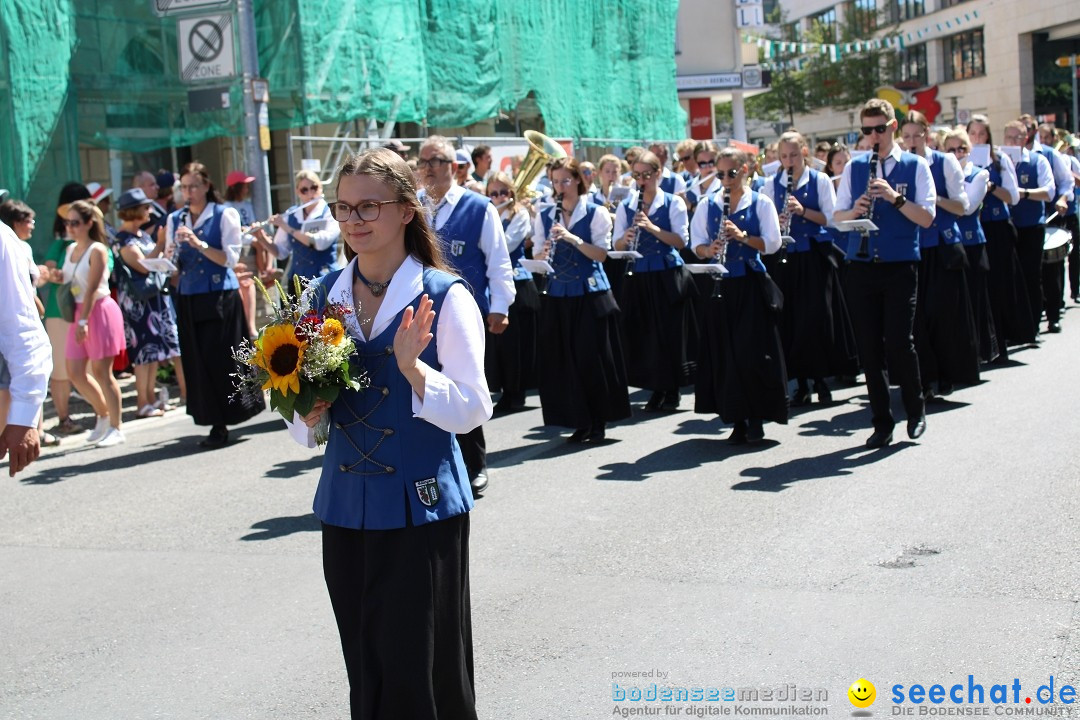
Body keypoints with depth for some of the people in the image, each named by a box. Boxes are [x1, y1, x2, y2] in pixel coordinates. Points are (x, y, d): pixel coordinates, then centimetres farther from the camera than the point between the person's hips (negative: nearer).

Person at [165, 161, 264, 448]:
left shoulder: (225, 215, -2)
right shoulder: (175, 219, 11)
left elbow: (230, 257, -9)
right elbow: (172, 265, 11)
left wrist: (199, 244, -20)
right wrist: (171, 256, -11)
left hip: (221, 297, -5)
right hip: (188, 298, 5)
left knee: (222, 359, -4)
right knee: (197, 361, 3)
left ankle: (222, 423, 9)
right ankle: (216, 423, 10)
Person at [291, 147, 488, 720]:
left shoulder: (444, 296, -8)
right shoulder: (324, 295, 7)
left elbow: (472, 412, -12)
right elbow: (303, 407, 15)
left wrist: (412, 368, -26)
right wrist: (308, 415, -6)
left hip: (421, 506, -5)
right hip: (345, 504, 5)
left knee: (419, 673, 1)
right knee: (365, 672, 14)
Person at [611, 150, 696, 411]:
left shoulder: (673, 203, 0)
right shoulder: (626, 206, 9)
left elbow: (681, 241, -9)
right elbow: (617, 246, 8)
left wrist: (652, 227, -20)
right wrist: (626, 238, -14)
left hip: (668, 276, -3)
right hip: (638, 277, 3)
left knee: (670, 332, -1)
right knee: (643, 333, 4)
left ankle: (672, 392, 10)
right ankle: (657, 389, 16)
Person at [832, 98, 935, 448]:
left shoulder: (915, 166, 3)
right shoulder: (854, 168, 11)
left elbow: (926, 218, -5)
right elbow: (836, 218, 10)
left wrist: (895, 197, -18)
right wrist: (855, 210, -11)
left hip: (900, 267, -3)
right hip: (861, 268, 3)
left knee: (899, 342, -7)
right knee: (869, 346, 3)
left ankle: (915, 410, 16)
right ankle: (881, 422, 14)